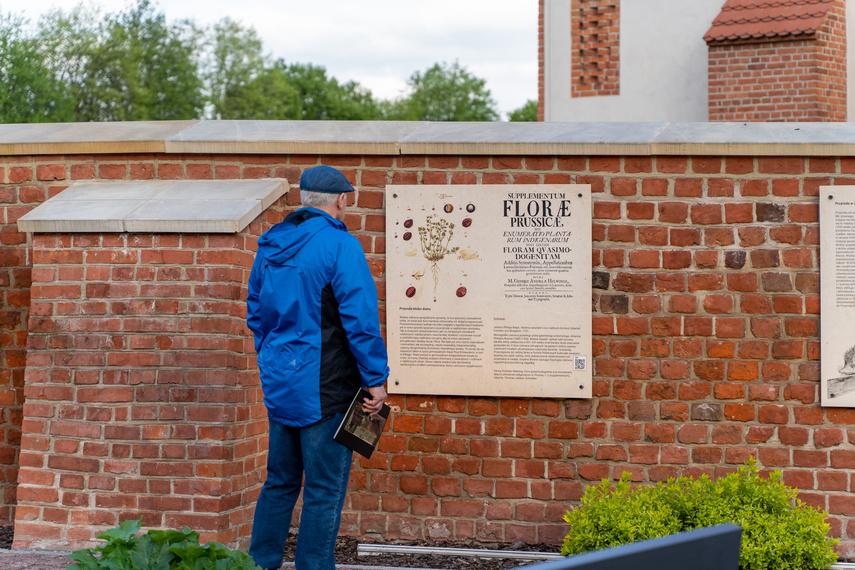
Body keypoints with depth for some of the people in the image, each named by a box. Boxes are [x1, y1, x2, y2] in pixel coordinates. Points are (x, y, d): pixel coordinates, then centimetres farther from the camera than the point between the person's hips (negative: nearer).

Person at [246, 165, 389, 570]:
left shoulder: (270, 245, 10)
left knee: (280, 481, 17)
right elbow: (361, 319, -17)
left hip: (278, 381, 8)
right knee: (324, 491, 0)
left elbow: (255, 313, 18)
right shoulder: (339, 245, -14)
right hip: (324, 387, -7)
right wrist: (375, 379, -11)